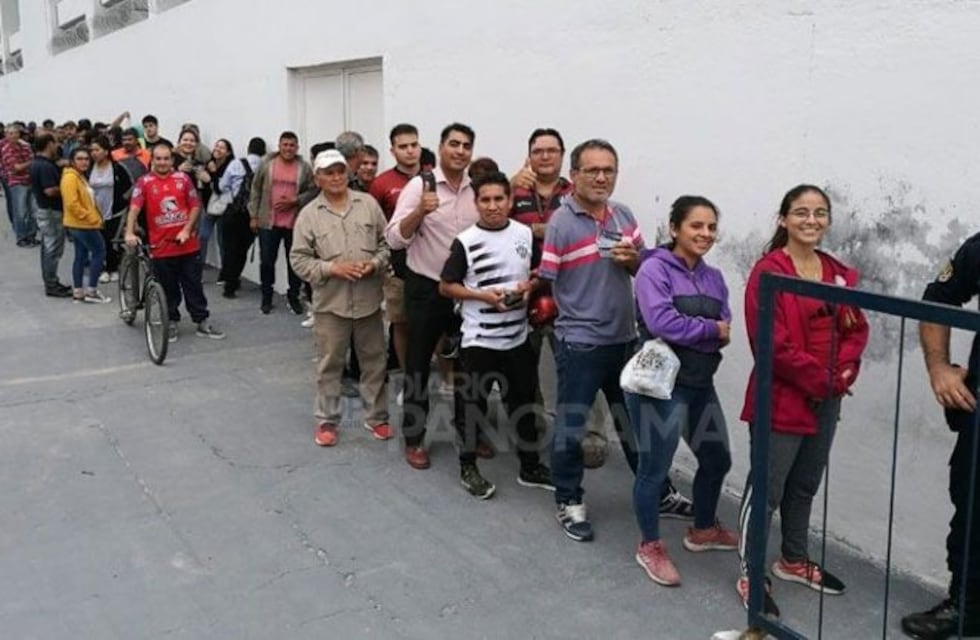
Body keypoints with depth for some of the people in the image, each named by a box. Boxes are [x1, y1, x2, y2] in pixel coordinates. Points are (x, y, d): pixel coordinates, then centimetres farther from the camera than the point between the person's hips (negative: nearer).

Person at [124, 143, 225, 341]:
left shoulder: (183, 178, 2)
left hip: (188, 244, 1)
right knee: (168, 288, 9)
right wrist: (130, 233, -27)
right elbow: (134, 208, -13)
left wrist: (186, 230, -8)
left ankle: (202, 322, 18)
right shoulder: (144, 182, -3)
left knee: (193, 285, 9)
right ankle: (172, 323, 23)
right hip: (161, 247, -1)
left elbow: (195, 206, 3)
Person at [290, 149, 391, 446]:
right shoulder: (309, 214, -2)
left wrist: (376, 263, -12)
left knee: (374, 361, 12)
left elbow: (386, 241, 7)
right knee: (329, 364, 9)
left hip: (368, 299, 2)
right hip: (330, 302, -1)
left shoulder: (368, 203, 3)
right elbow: (299, 259, -4)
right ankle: (327, 421, 23)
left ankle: (377, 417, 27)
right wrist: (331, 269, -16)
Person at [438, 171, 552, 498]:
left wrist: (529, 285, -8)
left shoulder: (526, 234, 2)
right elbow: (445, 286, -6)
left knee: (523, 402, 15)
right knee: (472, 404, 6)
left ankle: (530, 466, 29)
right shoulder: (465, 242, -10)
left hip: (518, 336, 4)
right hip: (479, 339, -4)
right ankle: (468, 468, 23)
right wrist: (482, 295, -18)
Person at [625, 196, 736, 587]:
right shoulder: (654, 269, -12)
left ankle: (703, 530, 43)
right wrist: (710, 329, -12)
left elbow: (725, 330, 5)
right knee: (654, 469, 2)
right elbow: (661, 322, -25)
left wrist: (717, 334, -16)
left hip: (700, 384, 8)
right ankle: (651, 547, 21)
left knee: (716, 460, 20)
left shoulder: (713, 278, 11)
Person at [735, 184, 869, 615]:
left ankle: (794, 561, 38)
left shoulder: (839, 273, 9)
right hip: (781, 399, -7)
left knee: (805, 484, 20)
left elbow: (856, 329, 12)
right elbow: (771, 342, -20)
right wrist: (819, 379, -14)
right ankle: (751, 577, 13)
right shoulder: (768, 271, -14)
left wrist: (844, 372, -6)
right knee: (766, 490, 0)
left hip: (827, 400, 7)